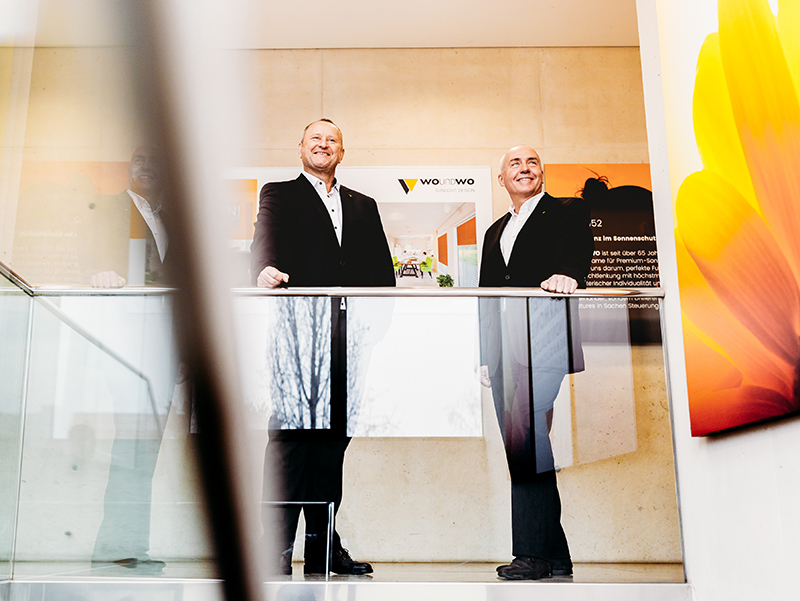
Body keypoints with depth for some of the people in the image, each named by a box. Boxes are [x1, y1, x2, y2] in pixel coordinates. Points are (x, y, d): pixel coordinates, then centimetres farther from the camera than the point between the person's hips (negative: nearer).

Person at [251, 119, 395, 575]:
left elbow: (382, 269, 16)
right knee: (291, 434, -8)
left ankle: (323, 544, 13)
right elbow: (266, 240, -6)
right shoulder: (279, 195, 14)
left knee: (334, 434, 6)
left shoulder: (364, 206, 25)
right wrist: (267, 270, -29)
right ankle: (278, 546, -3)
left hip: (348, 333, 4)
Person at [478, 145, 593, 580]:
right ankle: (556, 556, 11)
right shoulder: (495, 232, 26)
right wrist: (485, 356, 17)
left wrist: (567, 273, -34)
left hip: (545, 344, -6)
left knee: (525, 439, -16)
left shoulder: (568, 212, 9)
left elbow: (579, 249, -11)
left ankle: (533, 553, -10)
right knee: (525, 447, 4)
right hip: (506, 352, 6)